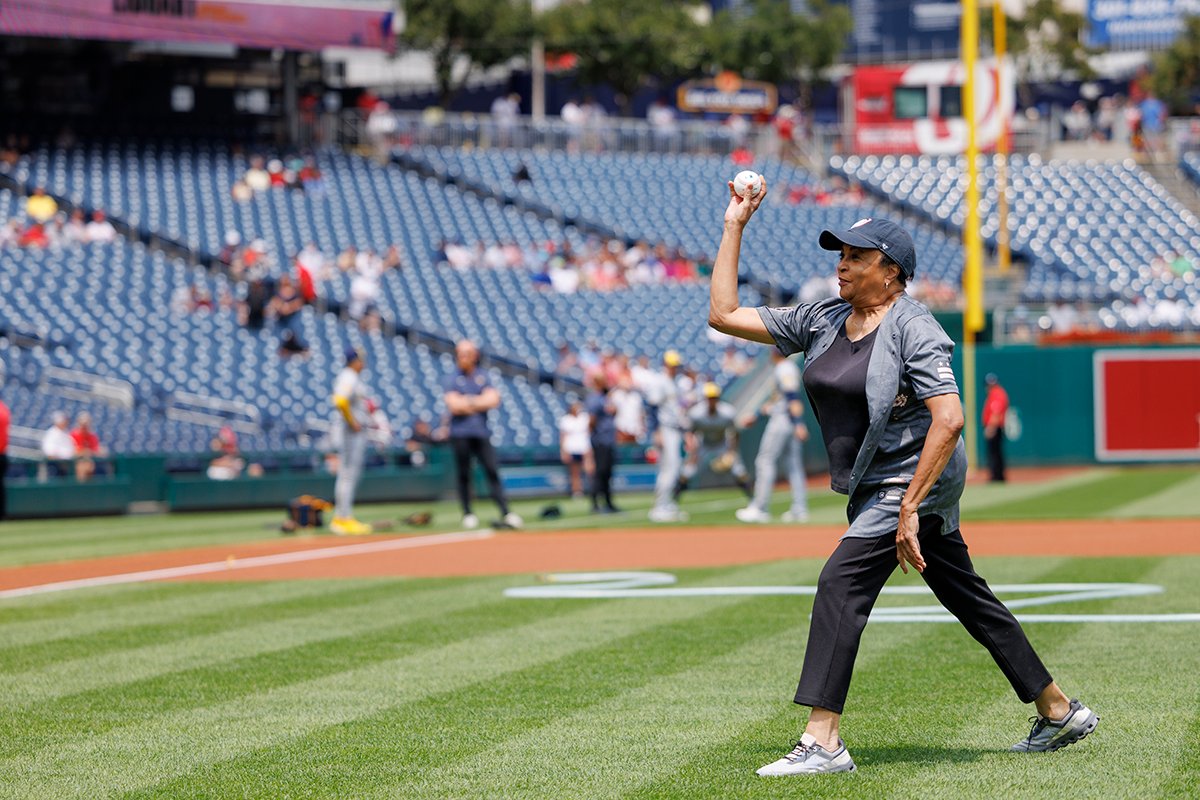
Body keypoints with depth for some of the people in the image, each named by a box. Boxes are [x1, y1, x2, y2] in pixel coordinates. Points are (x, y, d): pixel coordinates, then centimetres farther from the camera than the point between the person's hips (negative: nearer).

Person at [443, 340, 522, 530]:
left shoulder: (483, 377, 12)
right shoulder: (452, 380, 5)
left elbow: (493, 400, -3)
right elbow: (454, 405, -10)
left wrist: (469, 401, -7)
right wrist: (481, 402, -3)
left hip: (481, 433, 1)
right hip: (460, 434, -1)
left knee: (492, 471, -5)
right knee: (463, 475, 1)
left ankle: (505, 513, -11)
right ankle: (467, 513, 10)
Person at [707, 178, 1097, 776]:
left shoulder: (912, 328, -16)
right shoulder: (821, 321, 7)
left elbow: (949, 420, -25)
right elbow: (724, 314, 5)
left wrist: (909, 507, -29)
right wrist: (735, 227, 1)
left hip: (916, 480, -8)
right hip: (871, 491, 8)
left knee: (841, 583, -19)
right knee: (967, 597, 14)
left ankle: (822, 742, -22)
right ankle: (1058, 712, 25)